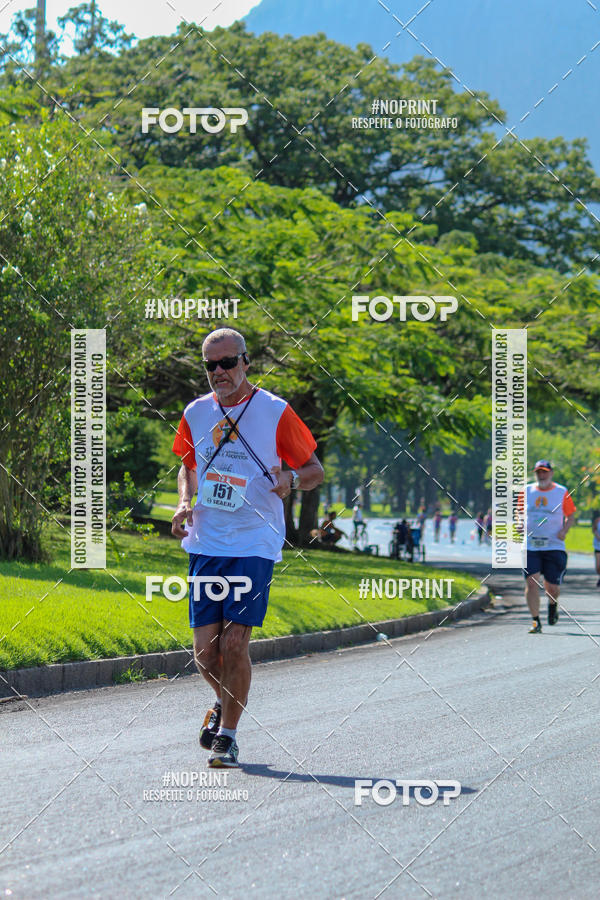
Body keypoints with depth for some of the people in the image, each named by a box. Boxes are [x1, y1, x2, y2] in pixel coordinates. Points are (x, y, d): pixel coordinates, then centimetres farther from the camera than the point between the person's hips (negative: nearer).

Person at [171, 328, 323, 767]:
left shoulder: (275, 412, -4)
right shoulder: (196, 413, 8)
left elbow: (316, 470, 3)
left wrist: (292, 478, -19)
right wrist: (184, 502, 5)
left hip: (254, 545, -4)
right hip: (205, 545, 4)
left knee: (235, 644, -11)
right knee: (206, 652, 2)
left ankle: (228, 735, 4)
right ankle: (224, 703, 34)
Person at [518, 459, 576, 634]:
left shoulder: (562, 492, 3)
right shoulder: (526, 491, 7)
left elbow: (570, 516, 9)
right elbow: (520, 513, 18)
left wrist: (564, 531, -9)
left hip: (554, 546, -1)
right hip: (530, 546, 1)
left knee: (552, 587, 1)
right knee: (531, 583, -12)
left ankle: (552, 605, 37)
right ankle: (536, 622, -4)